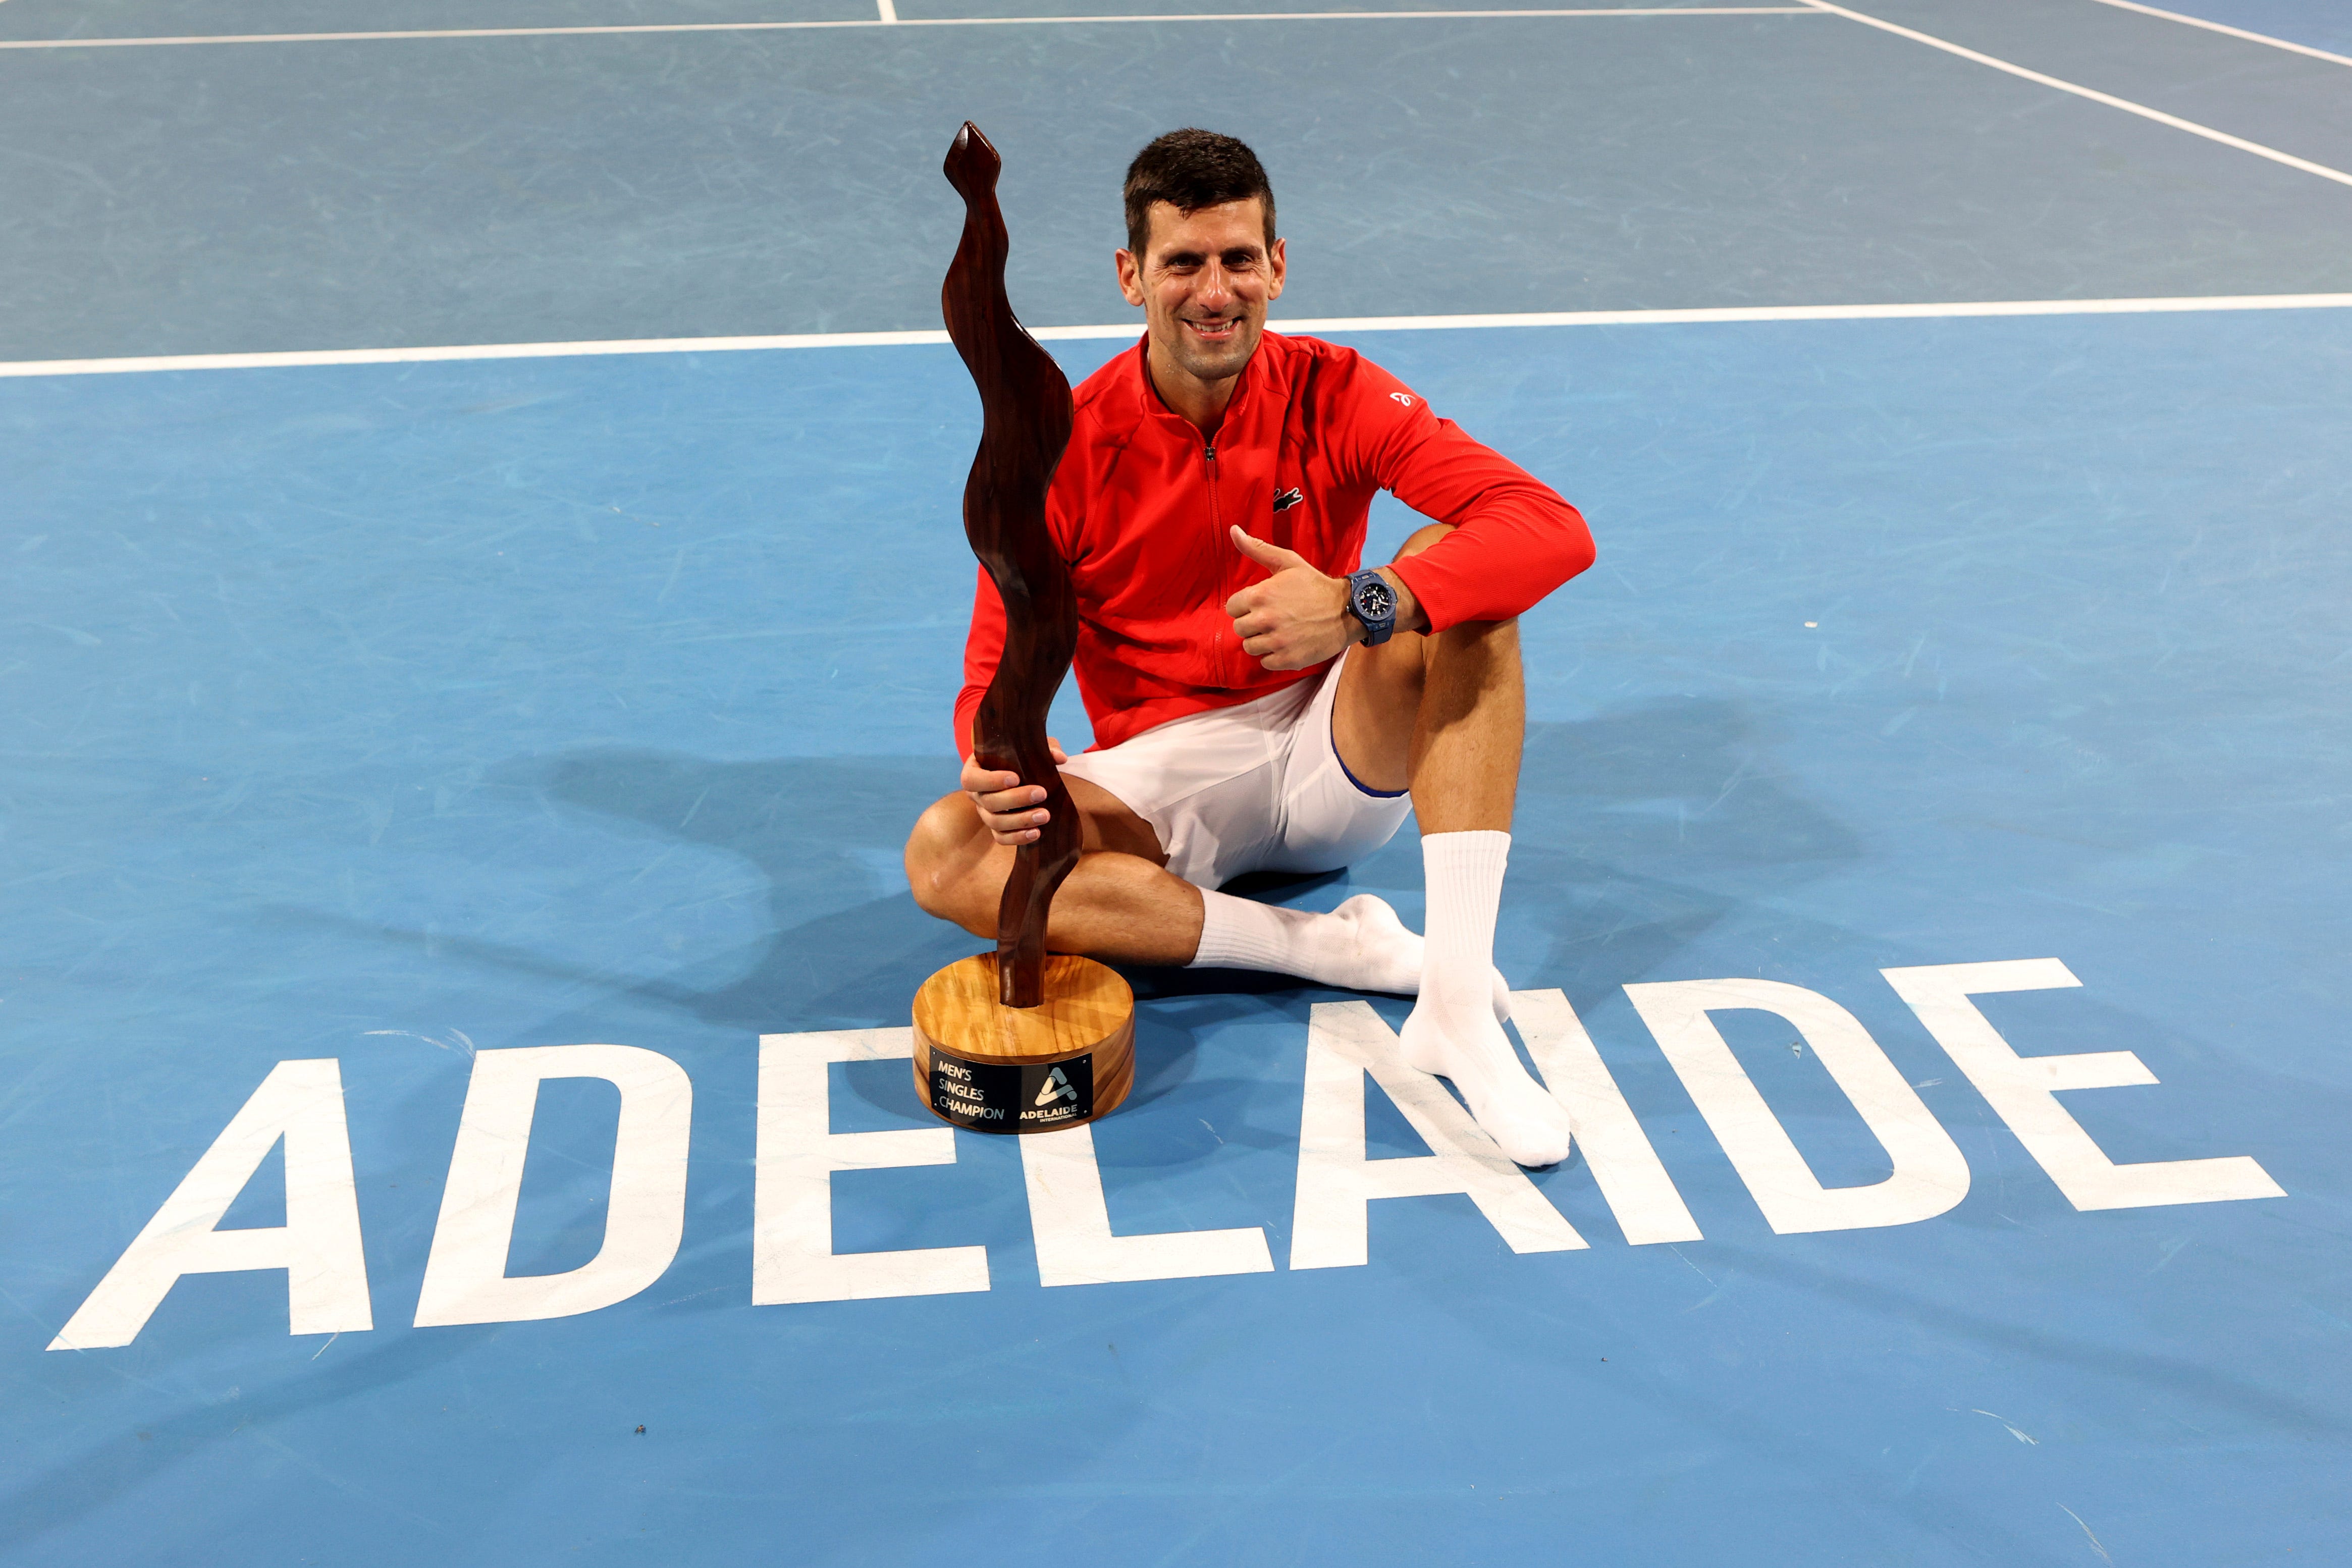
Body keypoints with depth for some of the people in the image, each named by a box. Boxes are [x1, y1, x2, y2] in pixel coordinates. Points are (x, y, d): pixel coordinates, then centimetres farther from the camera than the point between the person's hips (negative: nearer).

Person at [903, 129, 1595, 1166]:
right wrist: (1001, 759, -33)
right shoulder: (1066, 450, -8)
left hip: (1343, 759, 0)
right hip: (1162, 776, 0)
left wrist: (1363, 606, -39)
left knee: (1456, 569, -27)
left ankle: (1457, 1004, -35)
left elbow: (1555, 529, -21)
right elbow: (1000, 669, -7)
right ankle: (1342, 948, -28)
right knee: (945, 855, -27)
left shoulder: (1333, 396, -8)